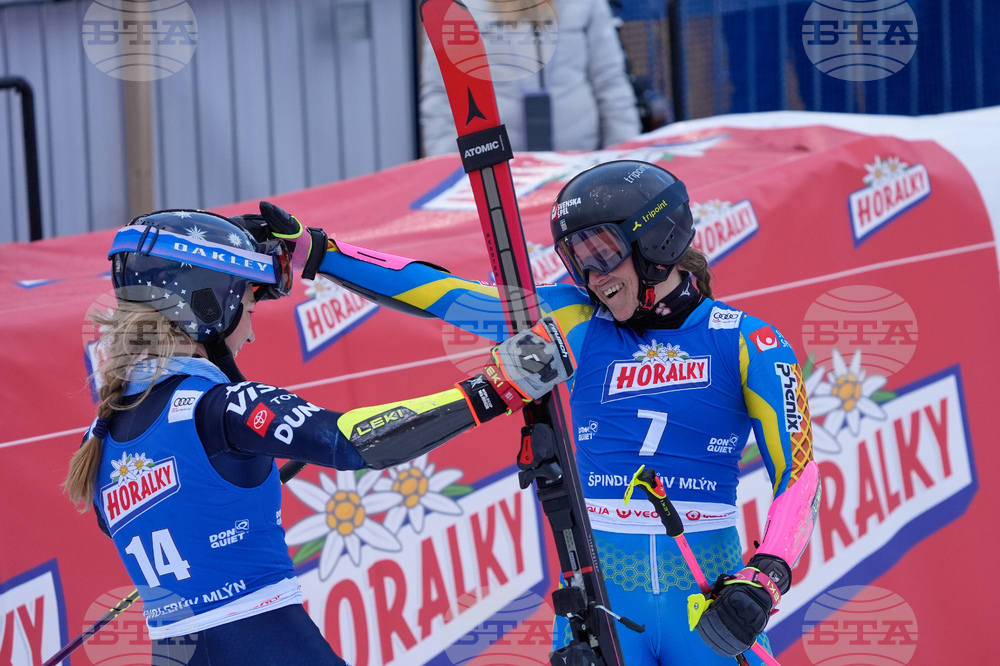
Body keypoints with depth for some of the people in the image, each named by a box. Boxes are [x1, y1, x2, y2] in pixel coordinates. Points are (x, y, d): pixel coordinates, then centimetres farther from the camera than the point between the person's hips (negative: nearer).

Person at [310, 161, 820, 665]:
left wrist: (764, 579, -18)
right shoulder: (577, 323, 5)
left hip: (707, 594, -1)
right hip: (600, 588, 1)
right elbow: (441, 294, 3)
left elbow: (798, 473, -3)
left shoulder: (746, 343, 0)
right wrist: (313, 251, -2)